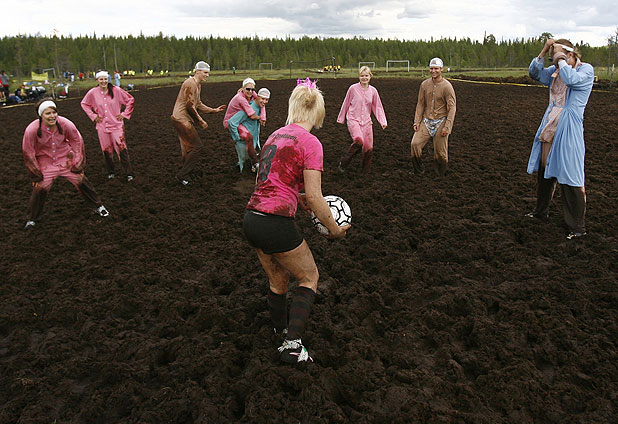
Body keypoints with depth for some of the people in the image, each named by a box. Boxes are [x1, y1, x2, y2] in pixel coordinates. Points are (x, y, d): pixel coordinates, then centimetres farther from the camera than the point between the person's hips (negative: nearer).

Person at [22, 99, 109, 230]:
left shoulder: (66, 124, -19)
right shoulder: (31, 130, -22)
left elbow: (78, 142, -3)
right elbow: (28, 153, -10)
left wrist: (78, 166, -1)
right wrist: (36, 176, -5)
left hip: (66, 159, 1)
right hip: (45, 163, -1)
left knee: (81, 181, 0)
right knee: (40, 188, -6)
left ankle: (98, 206, 22)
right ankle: (33, 218, 19)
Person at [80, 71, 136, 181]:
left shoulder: (116, 90, -6)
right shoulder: (92, 93, -1)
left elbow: (130, 100, 5)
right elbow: (84, 104, 17)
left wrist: (124, 114, 1)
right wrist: (93, 116, 7)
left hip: (116, 124, -2)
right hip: (102, 126, 2)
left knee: (122, 148, -8)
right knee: (106, 151, 8)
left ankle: (129, 173, -1)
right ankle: (110, 172, 24)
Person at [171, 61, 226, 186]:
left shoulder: (198, 85, 16)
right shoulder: (190, 83, -16)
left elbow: (198, 104, 22)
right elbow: (190, 106, -19)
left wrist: (214, 110, 17)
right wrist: (201, 121, -13)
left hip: (184, 120, 11)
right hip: (181, 119, -11)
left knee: (188, 148, 17)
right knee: (197, 146, -10)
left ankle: (188, 175, 27)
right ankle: (182, 174, -4)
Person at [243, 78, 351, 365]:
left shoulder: (276, 135, 13)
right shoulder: (310, 143, -10)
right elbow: (314, 197, -13)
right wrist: (335, 229, -1)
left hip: (251, 219, 7)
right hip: (276, 224, -7)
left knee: (278, 279, 26)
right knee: (309, 277, 15)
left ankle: (281, 330, 45)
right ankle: (292, 345, 9)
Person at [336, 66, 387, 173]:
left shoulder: (373, 91, 4)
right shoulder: (353, 88, -5)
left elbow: (377, 107, 10)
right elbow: (346, 104, 6)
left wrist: (383, 122, 0)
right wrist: (341, 118, 14)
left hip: (366, 121, 4)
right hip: (353, 120, -4)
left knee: (368, 147, 1)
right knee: (359, 141, -28)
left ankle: (366, 169, 24)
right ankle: (343, 163, -10)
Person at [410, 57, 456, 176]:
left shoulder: (447, 86, -8)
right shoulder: (424, 84, 6)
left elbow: (452, 108, -9)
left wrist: (447, 127, -16)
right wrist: (417, 121, 1)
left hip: (440, 122, -4)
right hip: (426, 121, 4)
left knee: (440, 152, 0)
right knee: (415, 144, -12)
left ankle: (441, 175, 20)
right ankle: (419, 170, 6)